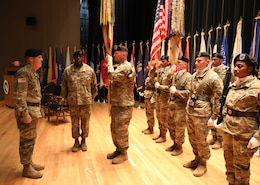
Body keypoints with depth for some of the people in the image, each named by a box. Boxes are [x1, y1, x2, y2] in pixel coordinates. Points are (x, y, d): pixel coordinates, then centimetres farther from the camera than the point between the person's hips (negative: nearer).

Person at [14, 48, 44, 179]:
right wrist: (25, 115, -23)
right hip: (26, 111, -10)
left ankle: (30, 163, 31)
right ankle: (27, 168, 13)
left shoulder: (33, 73, 12)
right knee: (26, 140, 1)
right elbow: (19, 97, -22)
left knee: (31, 139, 17)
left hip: (34, 111, 10)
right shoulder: (23, 73, -18)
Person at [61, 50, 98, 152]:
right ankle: (76, 141, 29)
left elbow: (94, 86, 6)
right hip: (72, 102, 0)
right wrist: (66, 98, 5)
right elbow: (64, 86, 5)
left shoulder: (90, 70, -2)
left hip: (86, 101, 0)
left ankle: (83, 141, 29)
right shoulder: (67, 70, -1)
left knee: (85, 123, 11)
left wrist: (92, 98, 5)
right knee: (74, 123, 11)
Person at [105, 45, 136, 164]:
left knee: (121, 130, -2)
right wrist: (110, 84, 4)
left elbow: (112, 76, -29)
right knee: (114, 129, 17)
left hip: (124, 105, -10)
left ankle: (123, 153, 14)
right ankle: (118, 149, 31)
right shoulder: (120, 66, 16)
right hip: (116, 104, 10)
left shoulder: (126, 67, -16)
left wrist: (109, 62, -17)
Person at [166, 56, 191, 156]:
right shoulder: (174, 75, 11)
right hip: (171, 105, 8)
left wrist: (175, 91, -22)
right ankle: (174, 143, 36)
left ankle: (179, 147, 23)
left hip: (180, 107, -8)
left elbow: (189, 92, -23)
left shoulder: (188, 77, -13)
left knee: (179, 128, 5)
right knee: (171, 126, 18)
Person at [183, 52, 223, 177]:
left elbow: (218, 99, -13)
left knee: (201, 140, 4)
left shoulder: (213, 77, -13)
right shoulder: (194, 75, 10)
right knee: (192, 137, 16)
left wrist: (214, 116, -12)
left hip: (202, 113, -7)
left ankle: (203, 163, 22)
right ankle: (197, 158, 35)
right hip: (190, 110, 8)